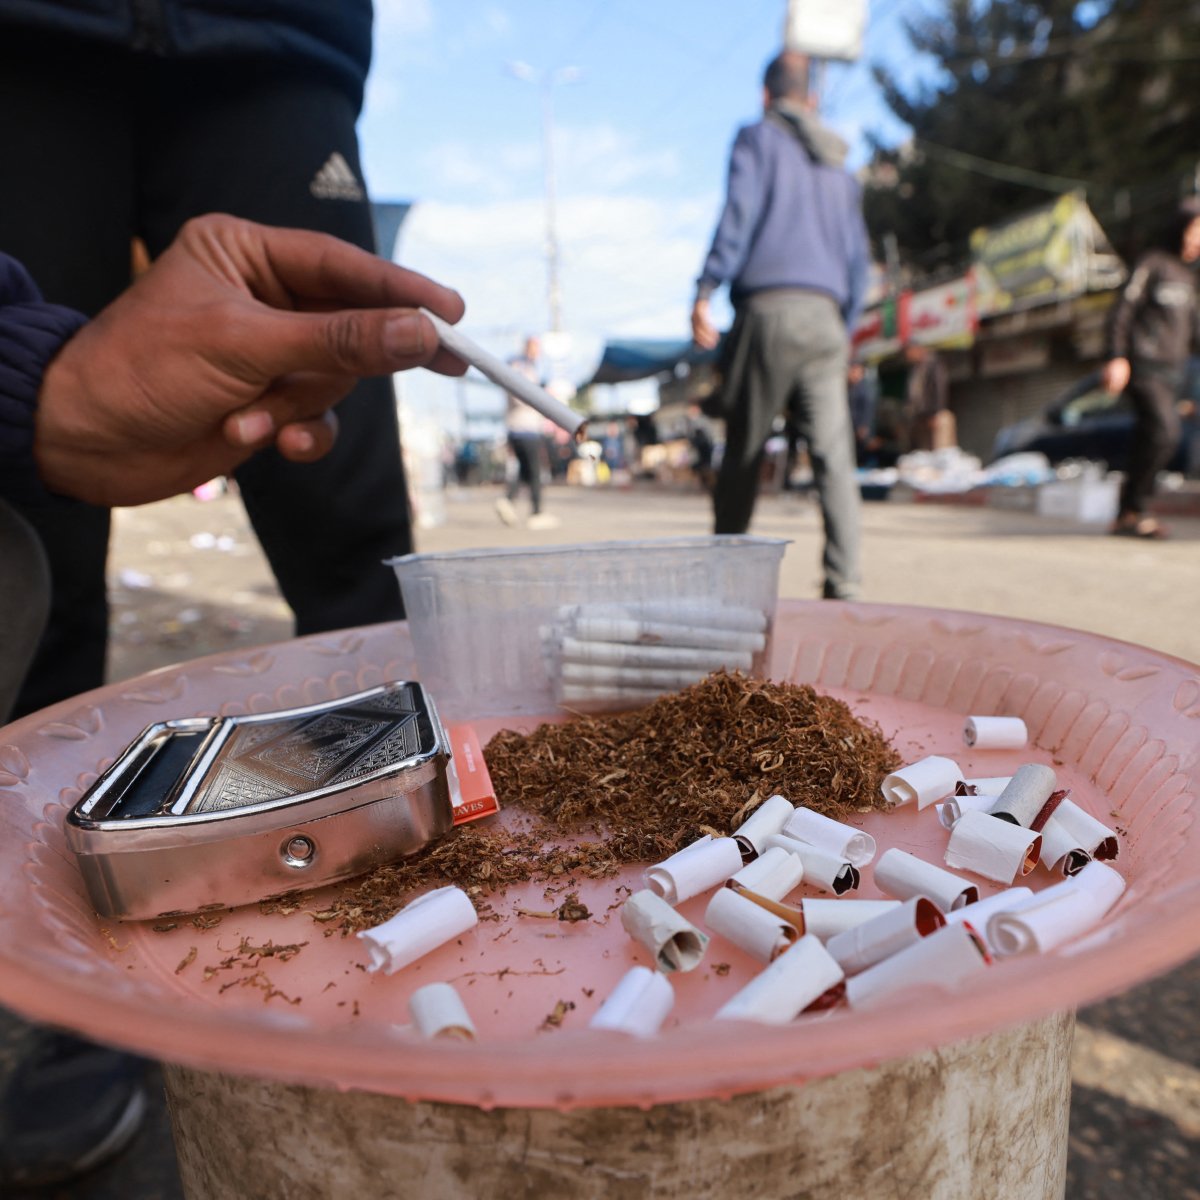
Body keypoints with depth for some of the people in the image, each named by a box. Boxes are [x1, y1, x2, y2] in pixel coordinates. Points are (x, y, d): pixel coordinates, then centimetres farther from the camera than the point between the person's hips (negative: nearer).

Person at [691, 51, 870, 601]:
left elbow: (738, 214, -6)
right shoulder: (839, 169, 27)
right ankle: (842, 583, -14)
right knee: (833, 454, -6)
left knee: (742, 451, 3)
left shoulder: (757, 137, 11)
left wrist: (704, 291, -10)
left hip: (768, 308, -4)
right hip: (825, 318, 4)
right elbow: (857, 260, 24)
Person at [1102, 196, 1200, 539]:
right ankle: (1133, 508, -14)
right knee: (1165, 431, -21)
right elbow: (1122, 311, -9)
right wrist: (1118, 357, -19)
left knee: (1148, 441, 4)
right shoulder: (1152, 263, -2)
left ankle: (1127, 515, 7)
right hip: (1146, 366, -8)